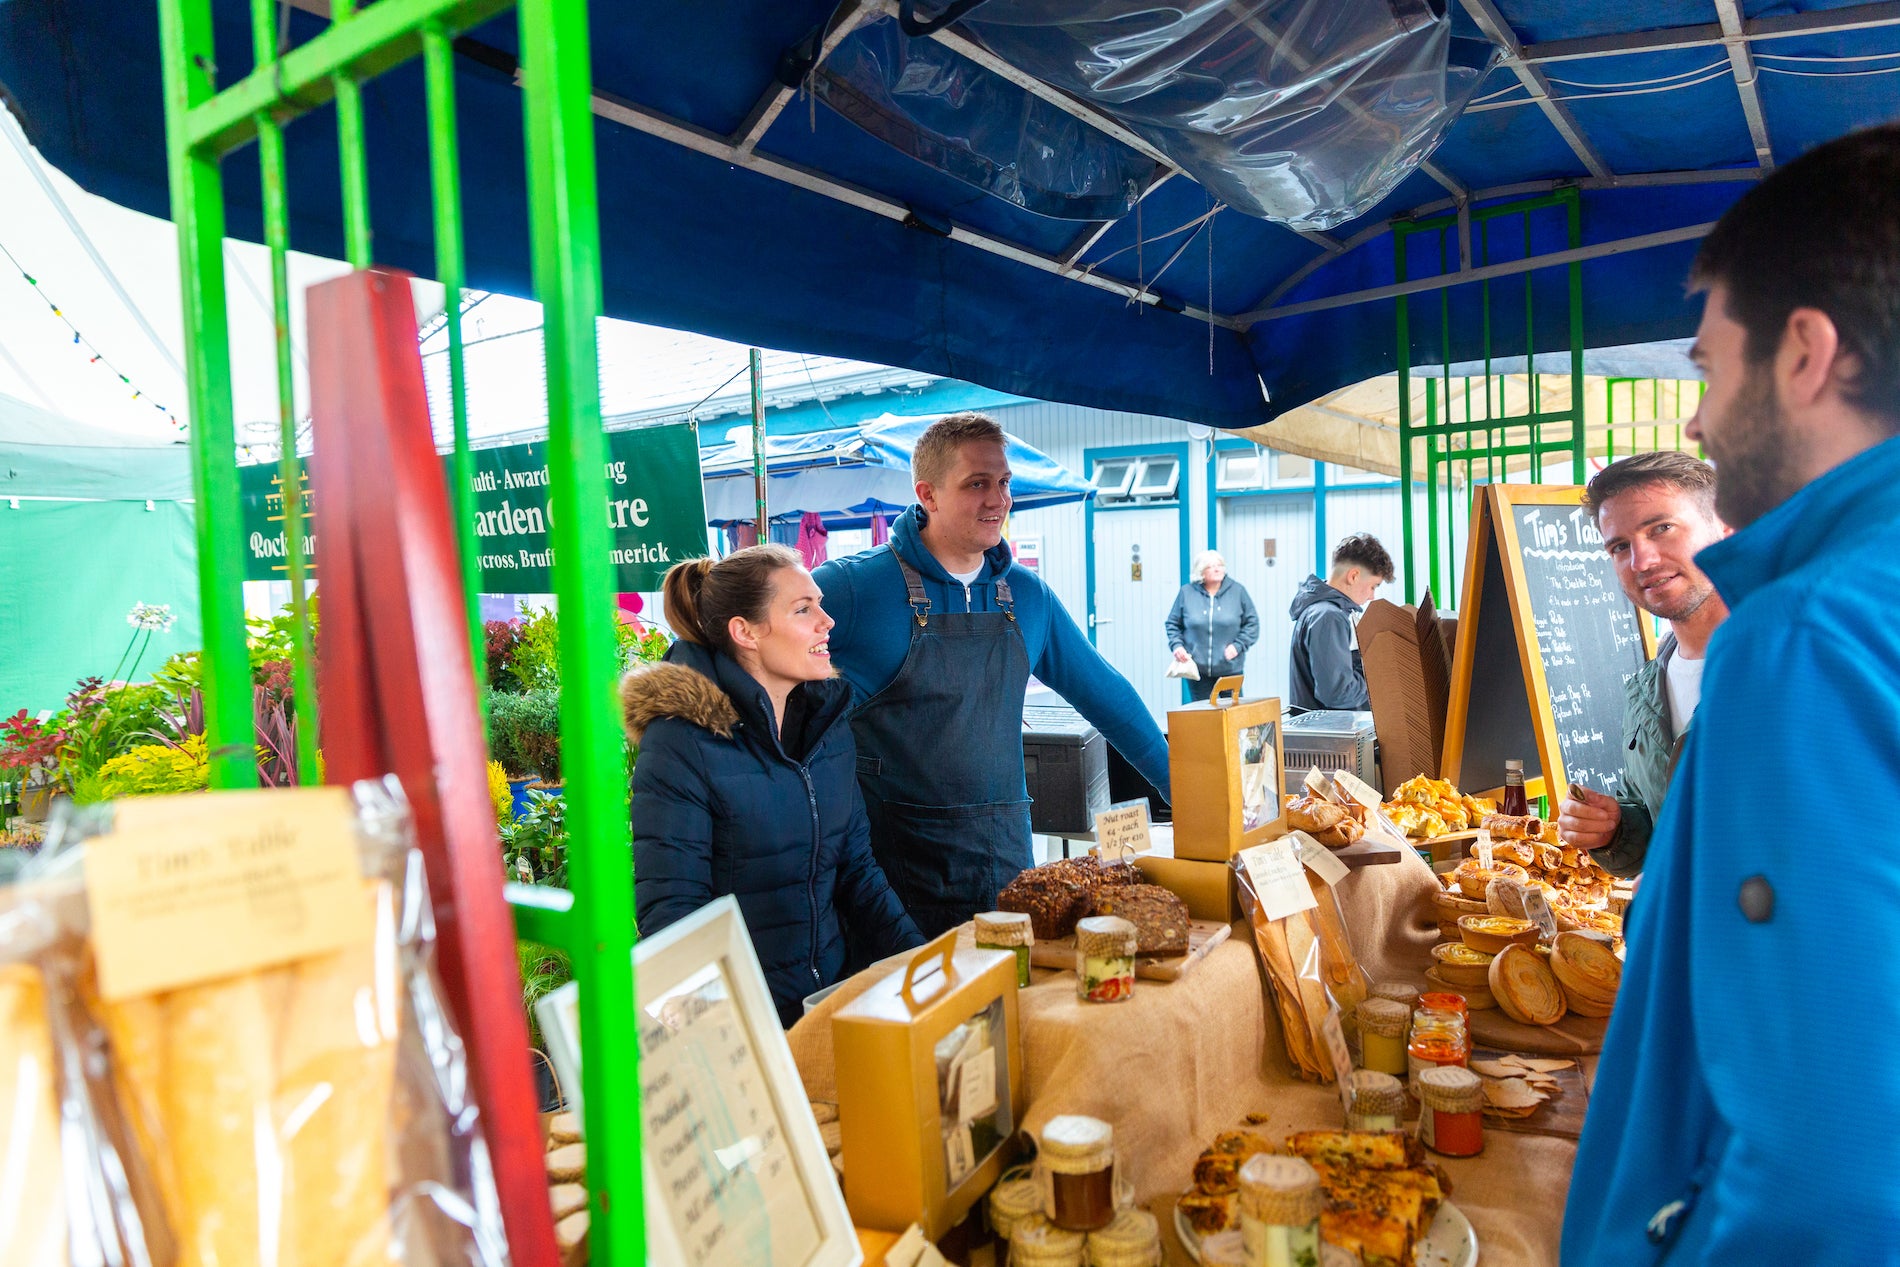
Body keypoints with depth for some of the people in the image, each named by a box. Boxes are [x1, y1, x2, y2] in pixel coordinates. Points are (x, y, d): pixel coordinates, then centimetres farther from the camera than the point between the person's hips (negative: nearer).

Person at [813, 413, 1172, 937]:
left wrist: (1184, 789, 16)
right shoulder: (855, 585, -10)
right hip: (900, 858, -4)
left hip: (1005, 857, 4)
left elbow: (1103, 692, 15)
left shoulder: (1027, 594, 7)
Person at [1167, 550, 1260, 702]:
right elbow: (1173, 624, 11)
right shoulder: (1187, 593, 1)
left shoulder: (1237, 590, 1)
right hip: (1197, 669, 0)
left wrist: (1238, 645, -7)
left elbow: (1252, 623, 5)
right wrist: (1176, 645, -5)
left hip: (1230, 668, 0)